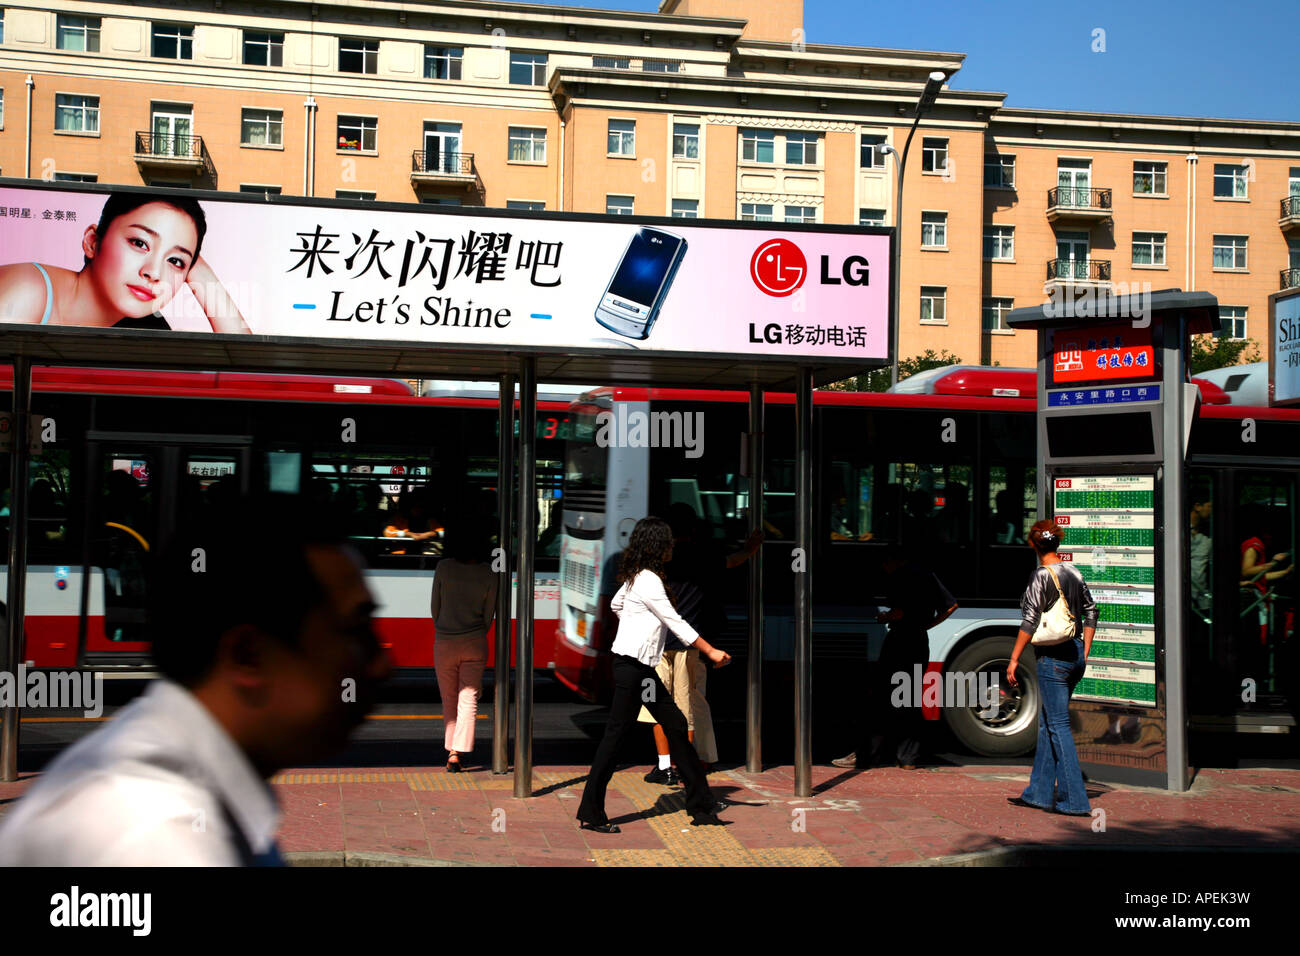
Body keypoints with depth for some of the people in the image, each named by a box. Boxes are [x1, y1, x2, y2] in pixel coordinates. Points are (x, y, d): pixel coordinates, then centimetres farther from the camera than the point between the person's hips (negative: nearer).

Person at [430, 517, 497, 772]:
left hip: (444, 643, 0)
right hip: (475, 644, 0)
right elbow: (489, 614, 3)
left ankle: (451, 748, 20)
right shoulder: (488, 573, -3)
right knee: (468, 699, 2)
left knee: (449, 700, 14)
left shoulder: (444, 568, -7)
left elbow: (435, 607, 2)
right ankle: (457, 753, -8)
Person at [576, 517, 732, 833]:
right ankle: (591, 814, 1)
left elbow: (616, 604, 27)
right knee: (616, 734, -5)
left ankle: (701, 807, 14)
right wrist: (711, 652, -11)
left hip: (642, 668, 10)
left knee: (675, 725, 9)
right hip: (631, 667, -10)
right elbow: (676, 622, -16)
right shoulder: (648, 581, -17)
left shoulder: (636, 577, 12)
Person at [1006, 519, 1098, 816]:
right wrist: (1084, 653, 20)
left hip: (1053, 657, -8)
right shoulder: (1073, 572, 8)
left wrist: (1014, 659, -9)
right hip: (1075, 654, 8)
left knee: (1059, 726, -3)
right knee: (1047, 723, 15)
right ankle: (1039, 792, 20)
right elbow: (1090, 612, 14)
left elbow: (1030, 622, -15)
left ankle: (1075, 800, -2)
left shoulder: (1042, 576, -13)